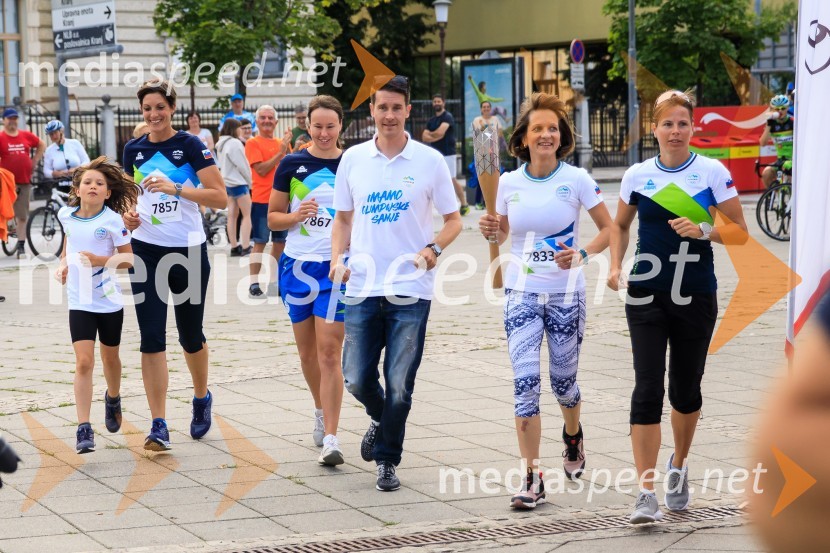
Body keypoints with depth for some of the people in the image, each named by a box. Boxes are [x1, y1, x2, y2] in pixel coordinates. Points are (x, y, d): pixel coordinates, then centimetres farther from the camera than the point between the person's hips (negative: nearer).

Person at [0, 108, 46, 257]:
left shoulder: (26, 136, 7)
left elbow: (42, 145, 23)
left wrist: (35, 161, 14)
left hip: (25, 182, 3)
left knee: (23, 216, 6)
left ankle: (21, 245, 12)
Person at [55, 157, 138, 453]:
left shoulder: (111, 220, -11)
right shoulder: (66, 215, 0)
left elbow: (129, 258, -8)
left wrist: (101, 260, -22)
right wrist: (63, 264, 6)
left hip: (109, 300, -1)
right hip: (80, 301, 1)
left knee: (109, 357, 18)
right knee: (84, 362, -11)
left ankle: (113, 398, 50)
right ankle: (84, 429, -13)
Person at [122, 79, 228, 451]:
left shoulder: (191, 146, -7)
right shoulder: (133, 150, 6)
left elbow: (220, 198, -13)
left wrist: (175, 188, -23)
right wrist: (128, 214, -2)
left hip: (188, 250, -2)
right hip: (146, 249, 3)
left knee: (190, 335, 12)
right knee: (151, 337, -6)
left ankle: (201, 398, 40)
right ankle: (159, 426, -6)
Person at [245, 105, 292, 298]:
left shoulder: (282, 143, 13)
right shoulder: (253, 143, -3)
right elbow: (261, 170, -13)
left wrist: (287, 149, -5)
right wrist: (280, 153, -14)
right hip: (261, 200, -6)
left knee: (280, 242, 9)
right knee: (259, 242, -6)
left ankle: (274, 282, 17)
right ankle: (254, 284, -4)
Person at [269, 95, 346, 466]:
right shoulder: (292, 165, 2)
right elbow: (273, 217, 7)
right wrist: (296, 216, -13)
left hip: (337, 267, -2)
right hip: (298, 265, 2)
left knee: (329, 352, -10)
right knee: (307, 351, 14)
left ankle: (330, 439, -10)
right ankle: (321, 411, 40)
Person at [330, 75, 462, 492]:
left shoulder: (429, 161, -1)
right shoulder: (353, 159, 6)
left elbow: (453, 220, 6)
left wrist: (433, 248, -13)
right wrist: (338, 258, -1)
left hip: (410, 289, -2)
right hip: (362, 287, 2)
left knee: (399, 385, 0)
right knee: (356, 379, 2)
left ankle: (387, 460, 17)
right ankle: (381, 420, 35)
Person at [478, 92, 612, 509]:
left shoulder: (576, 179, -6)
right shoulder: (509, 183, 0)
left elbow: (609, 229, -1)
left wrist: (582, 255, -18)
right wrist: (491, 232, -8)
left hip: (565, 295, -1)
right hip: (522, 294, 1)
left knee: (563, 380, 10)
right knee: (525, 381, -12)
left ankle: (573, 435, 46)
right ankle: (532, 479, -9)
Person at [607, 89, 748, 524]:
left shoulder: (712, 172, -3)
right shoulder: (638, 175, 3)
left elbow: (740, 231, -1)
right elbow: (620, 225, 19)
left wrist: (703, 230, -18)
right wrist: (615, 266, 4)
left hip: (696, 296, 0)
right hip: (647, 295, 0)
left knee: (685, 390, 10)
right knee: (647, 390, -9)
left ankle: (678, 466, 38)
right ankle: (646, 494, -11)